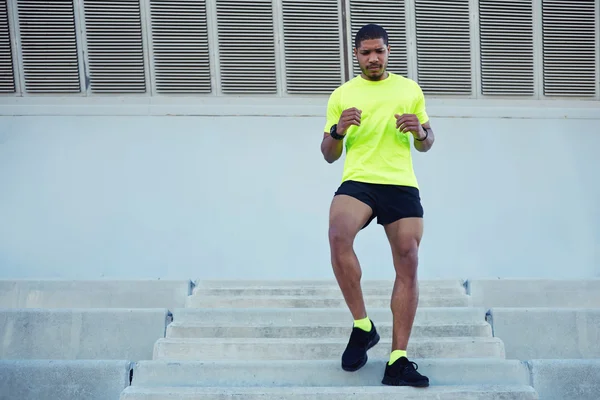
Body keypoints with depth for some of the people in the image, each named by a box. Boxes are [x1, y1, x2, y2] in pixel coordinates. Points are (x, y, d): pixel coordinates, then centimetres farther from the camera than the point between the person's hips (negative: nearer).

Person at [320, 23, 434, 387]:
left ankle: (398, 361, 1)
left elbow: (427, 143, 21)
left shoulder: (410, 89, 17)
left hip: (402, 185, 2)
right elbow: (329, 155, 14)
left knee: (408, 265, -6)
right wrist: (338, 130, -8)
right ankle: (363, 326, -12)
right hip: (358, 181, -2)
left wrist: (421, 131, -3)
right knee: (338, 236, -30)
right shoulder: (342, 95, 13)